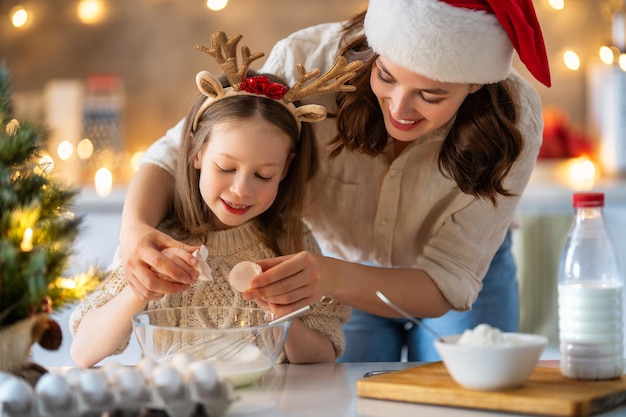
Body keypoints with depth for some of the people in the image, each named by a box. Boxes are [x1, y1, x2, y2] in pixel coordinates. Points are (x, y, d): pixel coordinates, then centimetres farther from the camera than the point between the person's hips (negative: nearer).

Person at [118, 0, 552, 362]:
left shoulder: (514, 121, -33)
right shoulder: (306, 60, -34)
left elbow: (447, 283, -32)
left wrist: (333, 277, -51)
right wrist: (136, 225, -47)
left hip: (469, 285, 0)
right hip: (343, 272, 0)